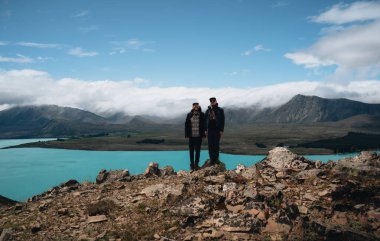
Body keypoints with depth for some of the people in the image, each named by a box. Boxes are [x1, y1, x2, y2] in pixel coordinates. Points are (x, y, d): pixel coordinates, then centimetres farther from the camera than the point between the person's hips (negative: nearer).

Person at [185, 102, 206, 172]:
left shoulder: (201, 115, -1)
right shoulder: (189, 115, 2)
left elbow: (204, 125, 0)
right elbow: (186, 125, 4)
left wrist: (203, 134, -5)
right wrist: (187, 134, -1)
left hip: (199, 136, -1)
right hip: (191, 136, 1)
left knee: (198, 150, 7)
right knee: (191, 151, 5)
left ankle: (196, 164, 19)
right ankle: (192, 166, 12)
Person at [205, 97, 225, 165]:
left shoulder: (220, 110, 3)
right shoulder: (208, 110, 10)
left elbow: (222, 120, 0)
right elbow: (205, 120, 10)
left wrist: (221, 130, -7)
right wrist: (205, 130, 3)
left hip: (217, 130, -2)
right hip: (210, 130, 2)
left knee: (216, 144, -1)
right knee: (210, 145, 2)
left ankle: (216, 158, 8)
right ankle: (211, 158, 7)